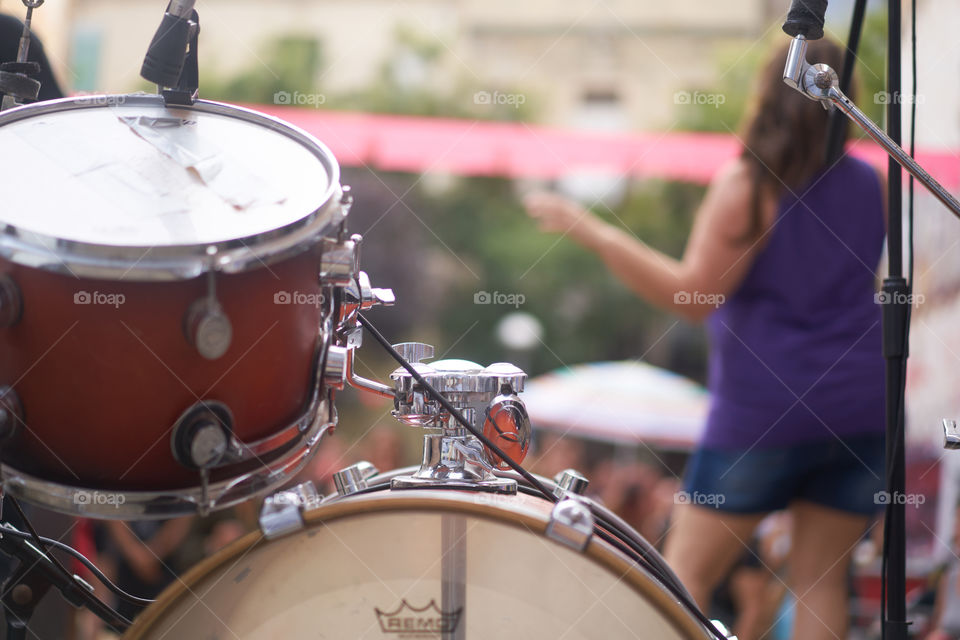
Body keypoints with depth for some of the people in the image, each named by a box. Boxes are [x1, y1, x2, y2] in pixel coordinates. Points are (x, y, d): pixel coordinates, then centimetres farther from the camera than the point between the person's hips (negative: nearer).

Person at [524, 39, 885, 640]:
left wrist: (587, 228, -13)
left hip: (764, 407, -5)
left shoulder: (746, 184, -10)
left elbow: (695, 293, -15)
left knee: (688, 570, 3)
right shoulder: (871, 184, 7)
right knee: (820, 575, 9)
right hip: (862, 407, 5)